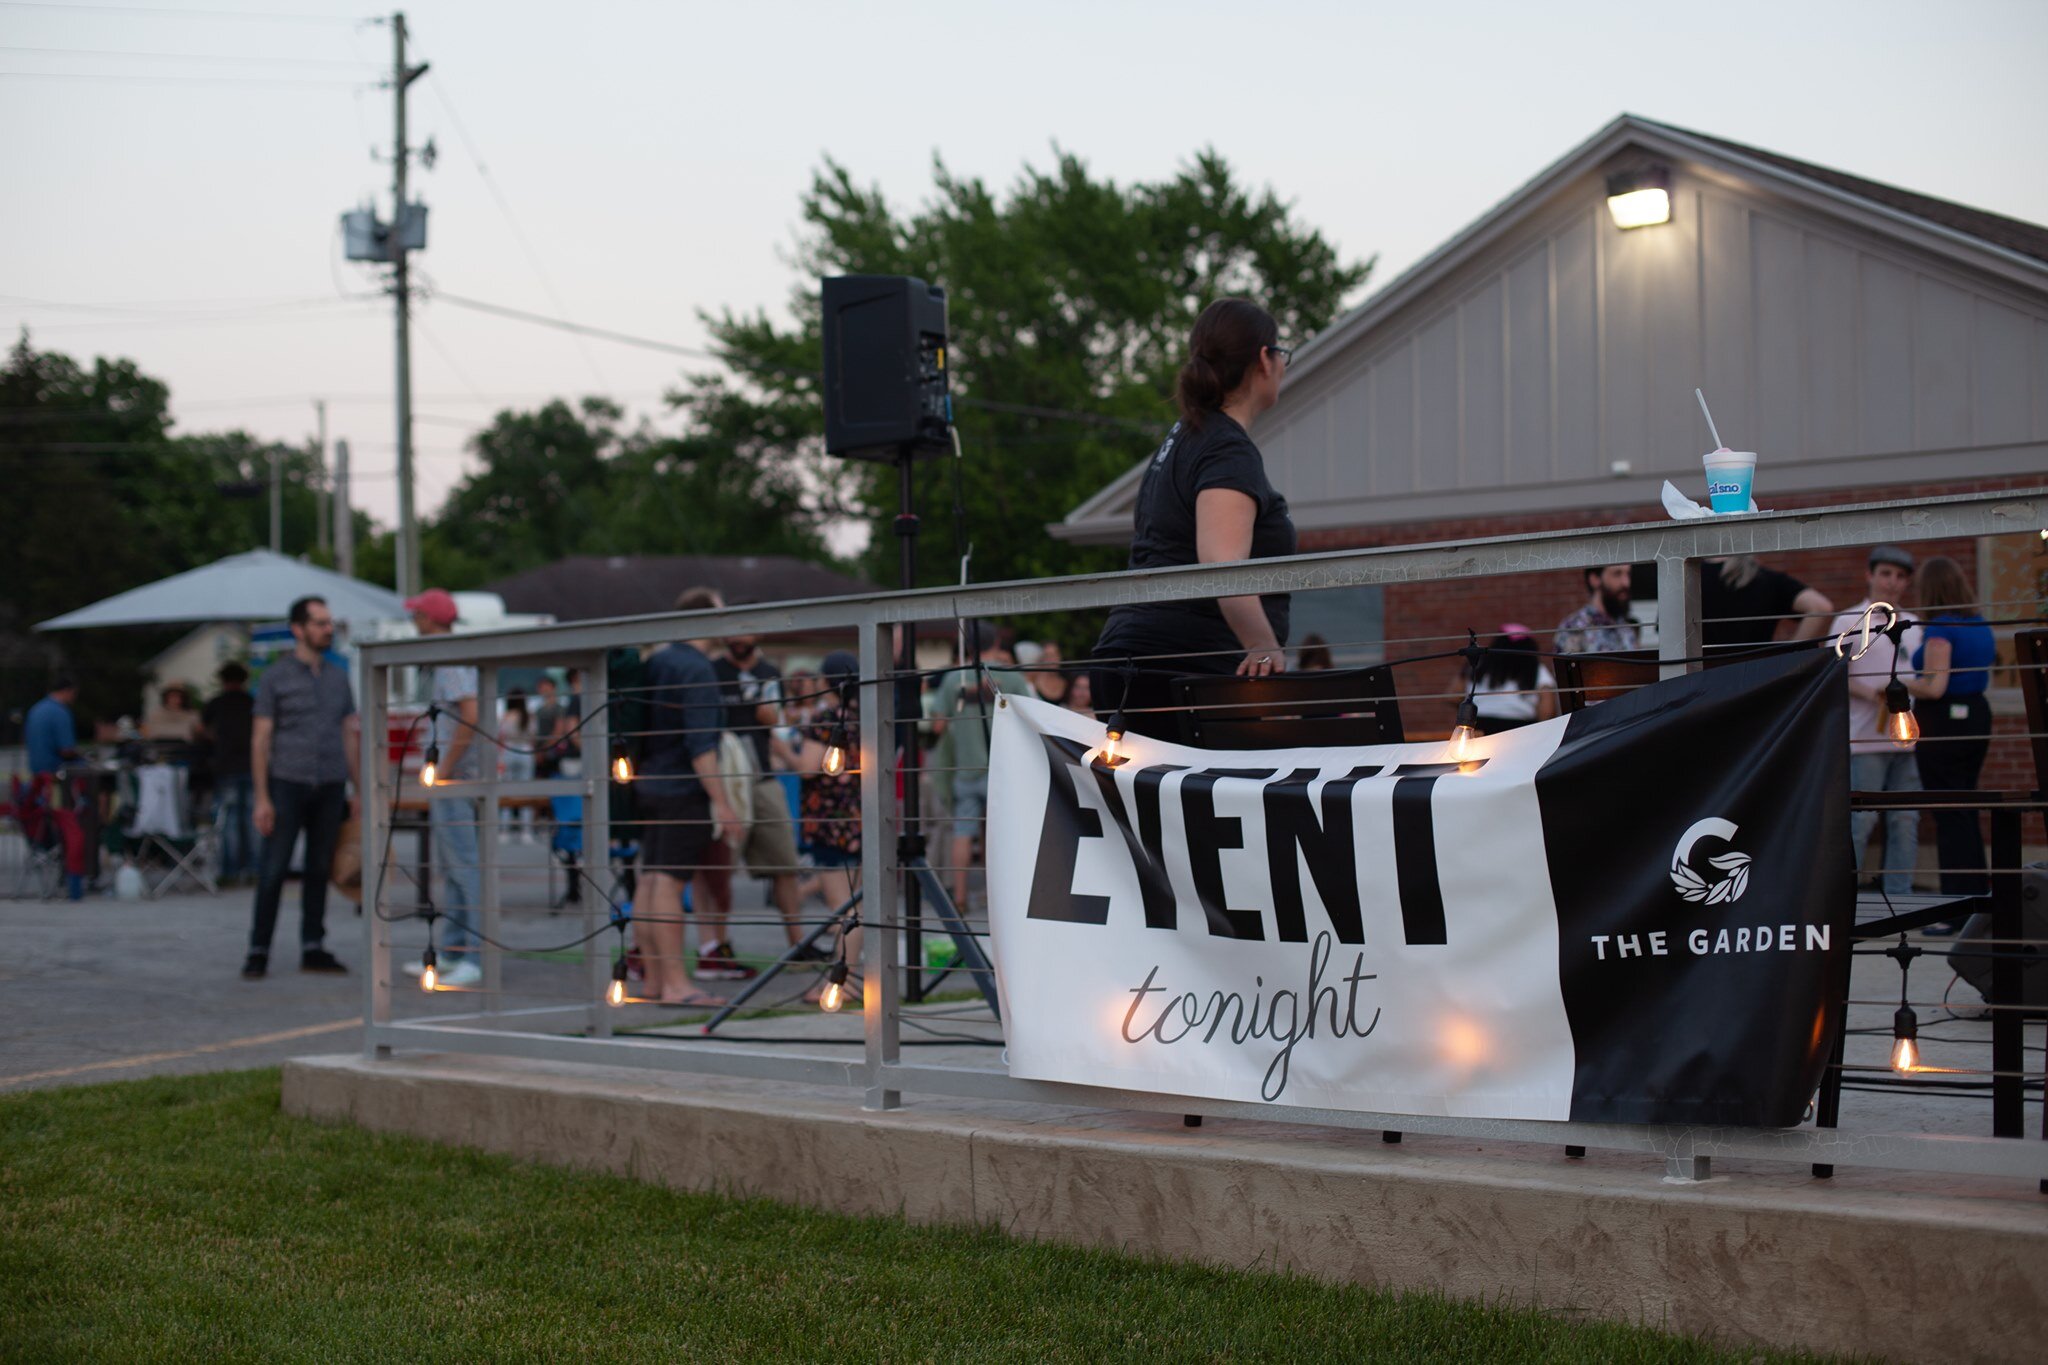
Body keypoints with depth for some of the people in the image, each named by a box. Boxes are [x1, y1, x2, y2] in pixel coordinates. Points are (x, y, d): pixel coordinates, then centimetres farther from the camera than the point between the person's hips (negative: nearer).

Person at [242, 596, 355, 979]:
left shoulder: (339, 677, 12)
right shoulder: (276, 677, -1)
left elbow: (350, 735, 13)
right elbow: (260, 739, -3)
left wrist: (359, 789, 6)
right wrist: (262, 797, -10)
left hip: (330, 788, 4)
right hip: (287, 784, -4)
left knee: (319, 869, 7)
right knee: (273, 870, -4)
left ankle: (313, 948, 14)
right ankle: (258, 951, 1)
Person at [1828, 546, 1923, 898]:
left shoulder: (1912, 626, 18)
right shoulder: (1849, 622, 1)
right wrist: (1871, 693, -18)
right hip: (1865, 739, -5)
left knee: (1906, 820, 4)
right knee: (1860, 819, -6)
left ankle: (1899, 896, 10)